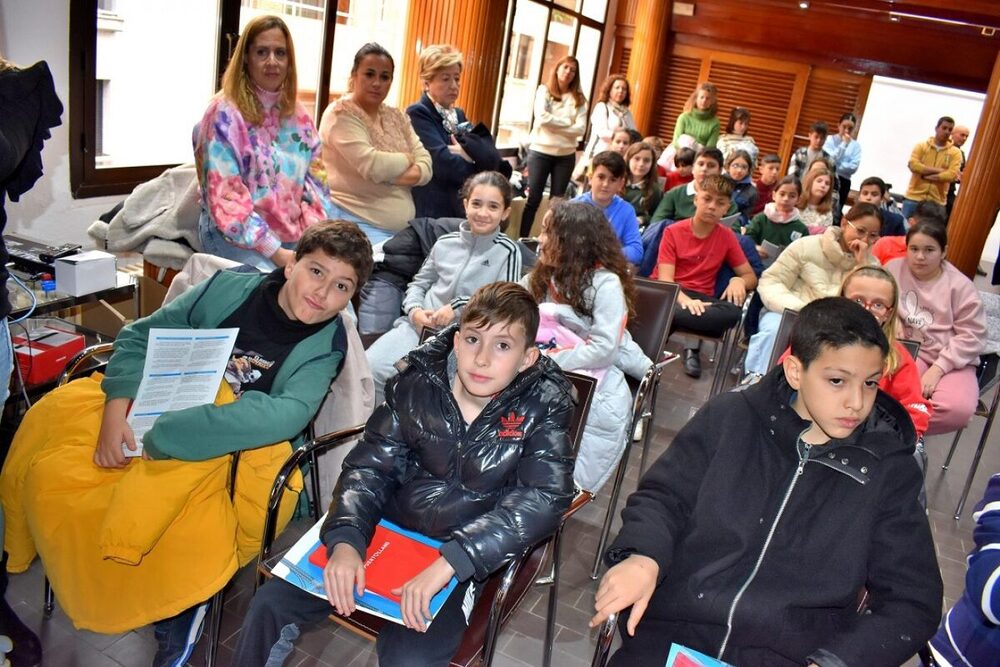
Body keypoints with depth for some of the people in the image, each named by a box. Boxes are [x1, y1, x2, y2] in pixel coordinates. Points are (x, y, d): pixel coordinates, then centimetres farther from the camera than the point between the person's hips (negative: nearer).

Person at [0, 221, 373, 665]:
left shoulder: (325, 345, -9)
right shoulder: (231, 287, -1)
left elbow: (286, 415, -27)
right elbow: (141, 336, 4)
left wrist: (162, 437, -32)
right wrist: (116, 408, -14)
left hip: (232, 453, -3)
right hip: (155, 414, 4)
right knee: (50, 475, -16)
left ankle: (178, 610, -2)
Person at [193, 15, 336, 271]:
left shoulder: (298, 115, 9)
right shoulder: (225, 113, -9)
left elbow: (314, 180, 9)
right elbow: (225, 197, -15)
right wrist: (274, 251, -21)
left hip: (292, 233, 6)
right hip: (235, 234, -5)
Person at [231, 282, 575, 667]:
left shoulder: (544, 406, -15)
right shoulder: (418, 383, -8)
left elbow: (544, 498, -25)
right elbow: (370, 467, -4)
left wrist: (447, 563, -34)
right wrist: (345, 539, -23)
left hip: (465, 557, -2)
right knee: (270, 605, -4)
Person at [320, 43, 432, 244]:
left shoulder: (397, 116, 13)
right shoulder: (341, 114, -6)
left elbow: (426, 168, 3)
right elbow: (372, 166, -19)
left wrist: (388, 174, -13)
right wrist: (406, 159, -2)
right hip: (356, 225, -6)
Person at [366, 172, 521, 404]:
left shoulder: (507, 252, 0)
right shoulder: (445, 243, 13)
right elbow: (418, 283, 20)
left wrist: (458, 308, -13)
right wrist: (414, 310, -2)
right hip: (420, 325, 4)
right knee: (368, 367, -17)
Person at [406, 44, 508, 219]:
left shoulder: (459, 115, 16)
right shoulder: (417, 114, -6)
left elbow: (492, 157, 2)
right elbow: (444, 163, -19)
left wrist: (467, 148, -17)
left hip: (462, 210, 7)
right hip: (429, 212, -7)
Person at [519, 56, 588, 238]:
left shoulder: (579, 98, 6)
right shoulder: (544, 90, 1)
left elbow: (580, 129, -6)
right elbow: (542, 117, -14)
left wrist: (554, 125, -11)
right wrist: (567, 122, -9)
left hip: (566, 155, 3)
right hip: (540, 151, -2)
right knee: (533, 199, -2)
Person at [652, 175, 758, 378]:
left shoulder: (727, 236, 9)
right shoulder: (673, 232, 1)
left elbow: (751, 277, 14)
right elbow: (664, 278, -10)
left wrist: (739, 280, -12)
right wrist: (684, 300, -31)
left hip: (700, 299, 3)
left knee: (733, 310, -33)